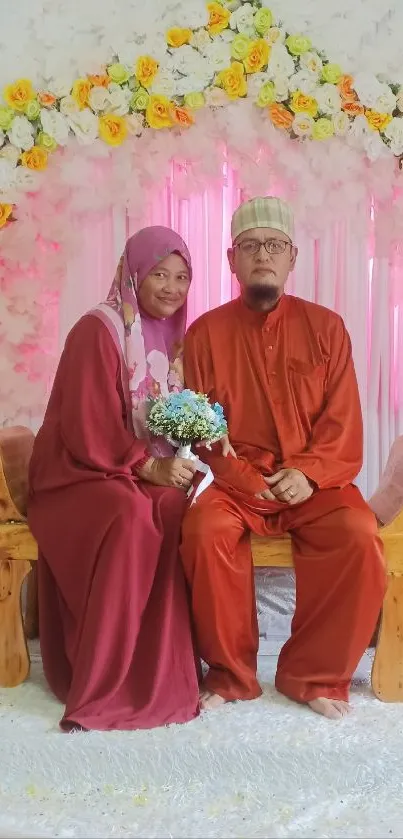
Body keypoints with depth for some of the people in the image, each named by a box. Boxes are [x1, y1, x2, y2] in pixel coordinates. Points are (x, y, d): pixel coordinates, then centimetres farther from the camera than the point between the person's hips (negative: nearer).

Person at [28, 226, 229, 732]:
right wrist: (150, 468, -25)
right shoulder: (98, 330, -10)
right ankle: (99, 690, -26)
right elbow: (89, 430, -16)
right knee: (131, 515, -37)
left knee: (181, 511, -29)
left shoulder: (173, 335, 12)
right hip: (81, 474, -5)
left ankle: (162, 672, -19)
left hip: (148, 473, 6)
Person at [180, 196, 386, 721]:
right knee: (206, 532, -30)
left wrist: (309, 472, -15)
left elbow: (343, 420, 1)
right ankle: (231, 676, -7)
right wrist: (246, 480, -13)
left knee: (360, 537, -27)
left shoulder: (326, 327, 6)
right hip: (236, 484, 0)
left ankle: (315, 676, -4)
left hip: (314, 482, 1)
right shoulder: (206, 332, 5)